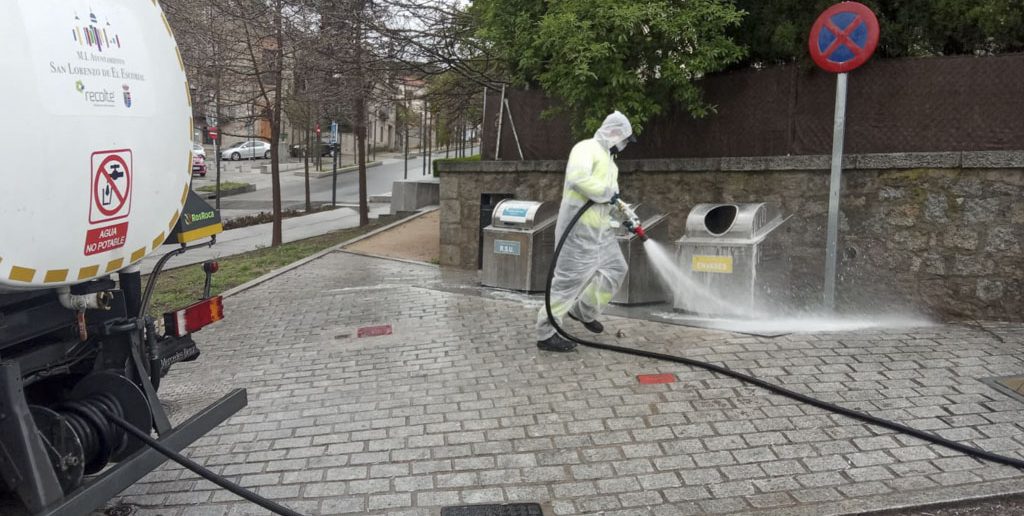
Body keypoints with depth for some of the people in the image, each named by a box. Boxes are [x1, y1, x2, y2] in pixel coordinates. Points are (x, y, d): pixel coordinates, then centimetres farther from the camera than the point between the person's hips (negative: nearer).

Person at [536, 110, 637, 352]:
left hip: (599, 226, 10)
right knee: (571, 277, -9)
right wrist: (606, 193, -19)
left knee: (615, 268, 15)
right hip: (579, 226, -10)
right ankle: (546, 334, -2)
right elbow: (578, 178, -30)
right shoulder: (586, 148, -12)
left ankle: (584, 311, 28)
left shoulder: (607, 158, 20)